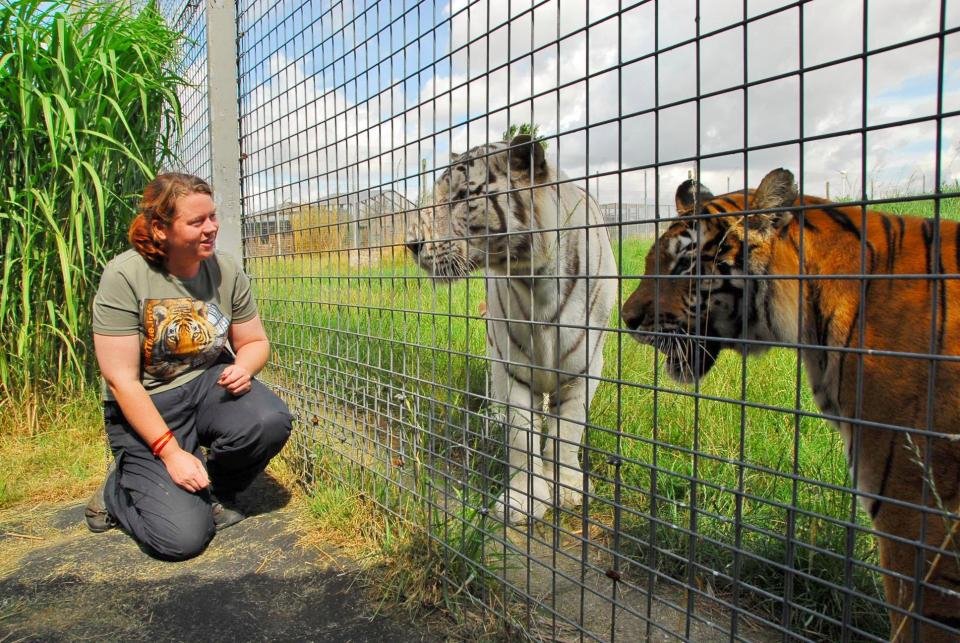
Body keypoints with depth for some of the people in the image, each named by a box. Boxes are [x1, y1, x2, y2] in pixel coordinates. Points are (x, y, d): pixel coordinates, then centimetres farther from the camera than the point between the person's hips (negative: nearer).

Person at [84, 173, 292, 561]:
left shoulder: (226, 270, -6)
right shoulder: (125, 276, -19)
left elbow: (255, 342, 6)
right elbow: (121, 380, -17)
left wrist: (243, 367, -19)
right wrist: (170, 452, -20)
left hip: (208, 383, 4)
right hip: (145, 408, -3)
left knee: (271, 421, -30)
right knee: (182, 537, -15)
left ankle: (212, 491, 4)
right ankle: (118, 490, 20)